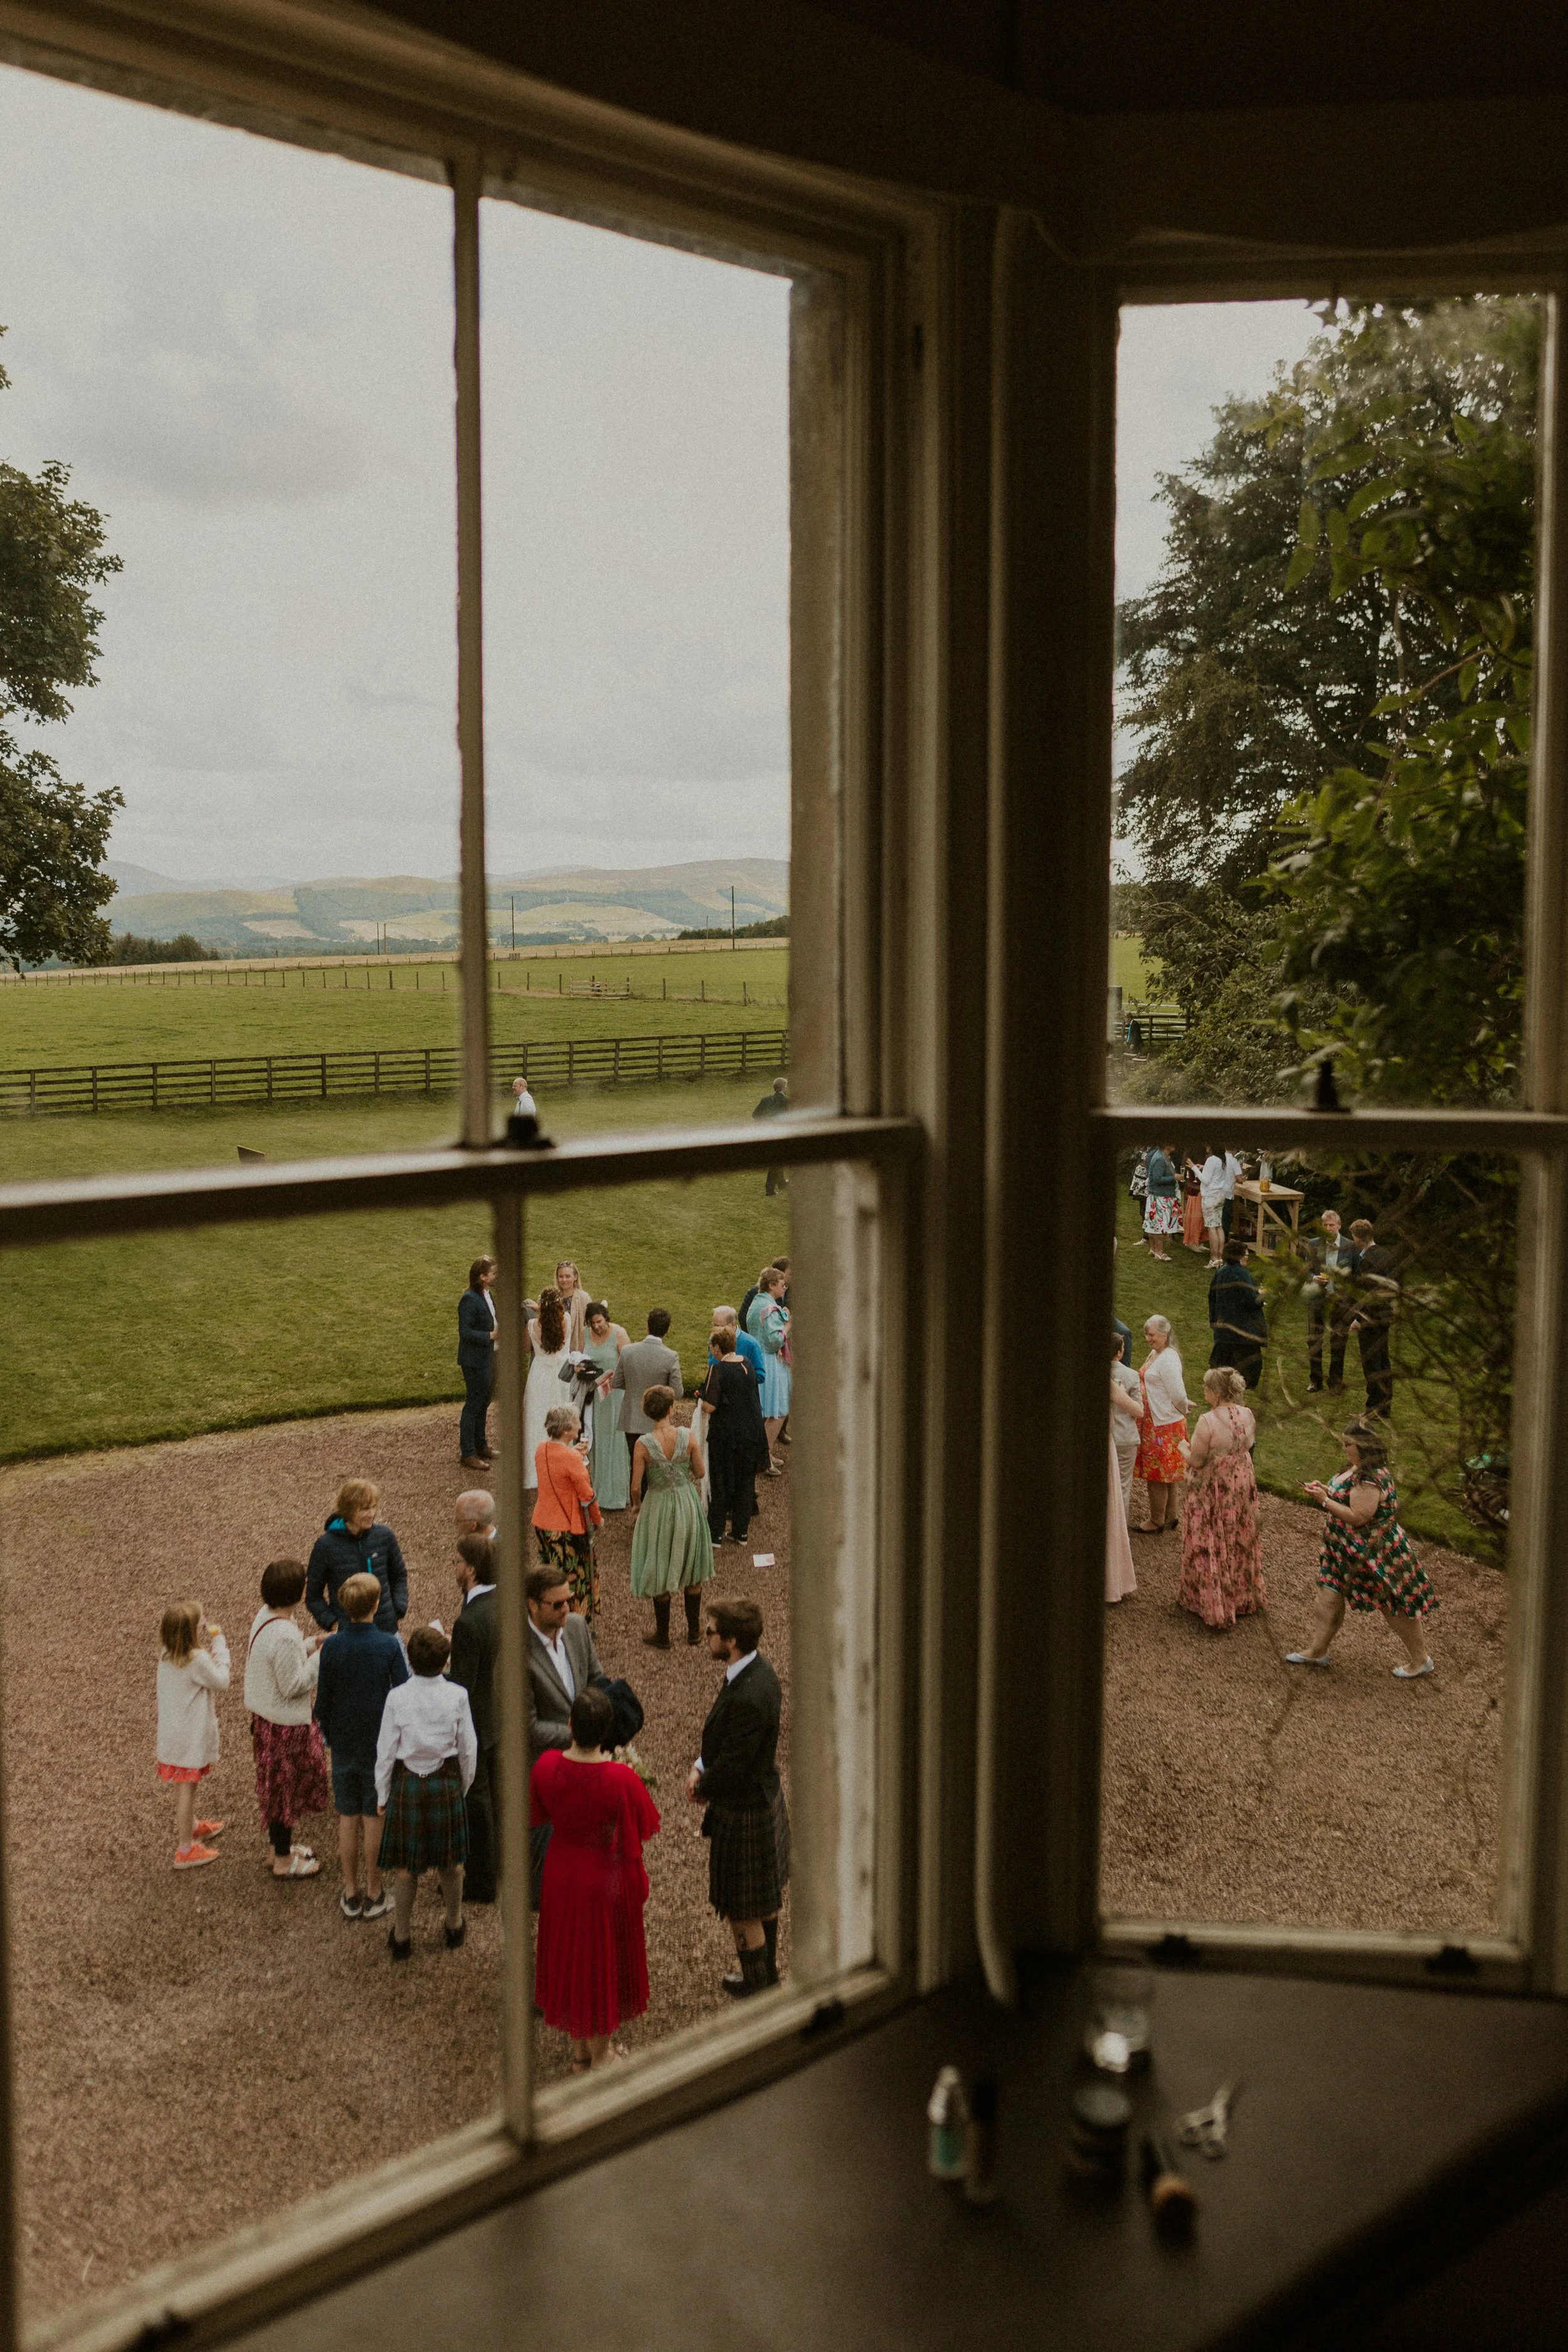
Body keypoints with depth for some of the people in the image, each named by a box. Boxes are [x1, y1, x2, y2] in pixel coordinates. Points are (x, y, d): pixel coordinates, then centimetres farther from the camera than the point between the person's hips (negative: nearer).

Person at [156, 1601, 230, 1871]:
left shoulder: (168, 1655, -2)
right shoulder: (198, 1660, -28)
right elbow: (221, 1682, -12)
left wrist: (211, 1645, 2)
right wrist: (219, 1647, -8)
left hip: (172, 1733, 8)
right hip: (190, 1737, -8)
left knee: (185, 1785, 26)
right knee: (186, 1788, 1)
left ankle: (191, 1826, 47)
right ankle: (185, 1849, 11)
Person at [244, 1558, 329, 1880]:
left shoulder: (265, 1615, -2)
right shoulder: (285, 1636, -31)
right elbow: (292, 1685, -25)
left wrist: (311, 1644, 3)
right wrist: (321, 1656, -19)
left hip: (266, 1716, 9)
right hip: (285, 1723, -9)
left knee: (279, 1787, 24)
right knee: (285, 1788, 8)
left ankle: (280, 1845, 41)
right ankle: (283, 1861, 23)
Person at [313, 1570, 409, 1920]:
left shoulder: (333, 1647, -10)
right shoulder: (389, 1645, -16)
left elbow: (323, 1701, -1)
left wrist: (330, 1737, 14)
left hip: (344, 1746, 2)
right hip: (380, 1745, -2)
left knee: (348, 1818, 12)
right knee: (375, 1819, 8)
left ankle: (351, 1896, 22)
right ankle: (374, 1895, 17)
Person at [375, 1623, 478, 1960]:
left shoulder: (397, 1698, -16)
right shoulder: (457, 1696, -12)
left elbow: (386, 1752, -8)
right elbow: (468, 1749, -3)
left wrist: (382, 1796, 5)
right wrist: (463, 1787, 13)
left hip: (407, 1784, -1)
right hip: (447, 1782, 1)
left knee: (406, 1866, 13)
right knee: (450, 1861, 19)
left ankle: (401, 1938, 25)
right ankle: (454, 1926, 36)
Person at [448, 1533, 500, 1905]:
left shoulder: (469, 1622, -32)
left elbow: (462, 1686, -25)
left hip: (475, 1721, -8)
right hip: (501, 1716, 8)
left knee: (475, 1800, 10)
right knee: (496, 1791, 24)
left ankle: (481, 1881, 25)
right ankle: (497, 1863, 41)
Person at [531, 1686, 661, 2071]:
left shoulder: (547, 1765, -21)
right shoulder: (622, 1780, -32)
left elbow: (539, 1818, -4)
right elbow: (644, 1829, -16)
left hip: (561, 1875, 3)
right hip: (607, 1879, -3)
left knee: (569, 1956, 24)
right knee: (604, 1960, 19)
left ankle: (579, 2052, 42)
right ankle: (600, 2056, 37)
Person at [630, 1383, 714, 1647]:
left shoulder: (643, 1444, -18)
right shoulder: (688, 1436, -15)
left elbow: (636, 1486, -13)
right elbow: (700, 1473, -4)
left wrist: (636, 1507, 7)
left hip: (658, 1506, -2)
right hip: (688, 1504, 2)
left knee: (660, 1574, 14)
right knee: (691, 1570, 20)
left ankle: (662, 1636, 26)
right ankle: (694, 1632, 30)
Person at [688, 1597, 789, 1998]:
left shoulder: (748, 1698, -35)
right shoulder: (759, 1670, -5)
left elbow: (731, 1769, -26)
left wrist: (702, 1790, -7)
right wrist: (701, 1766, -2)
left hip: (744, 1814, -9)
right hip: (766, 1798, 9)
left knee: (743, 1912, 12)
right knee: (764, 1899, 26)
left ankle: (759, 1991, 31)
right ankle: (767, 1975, 44)